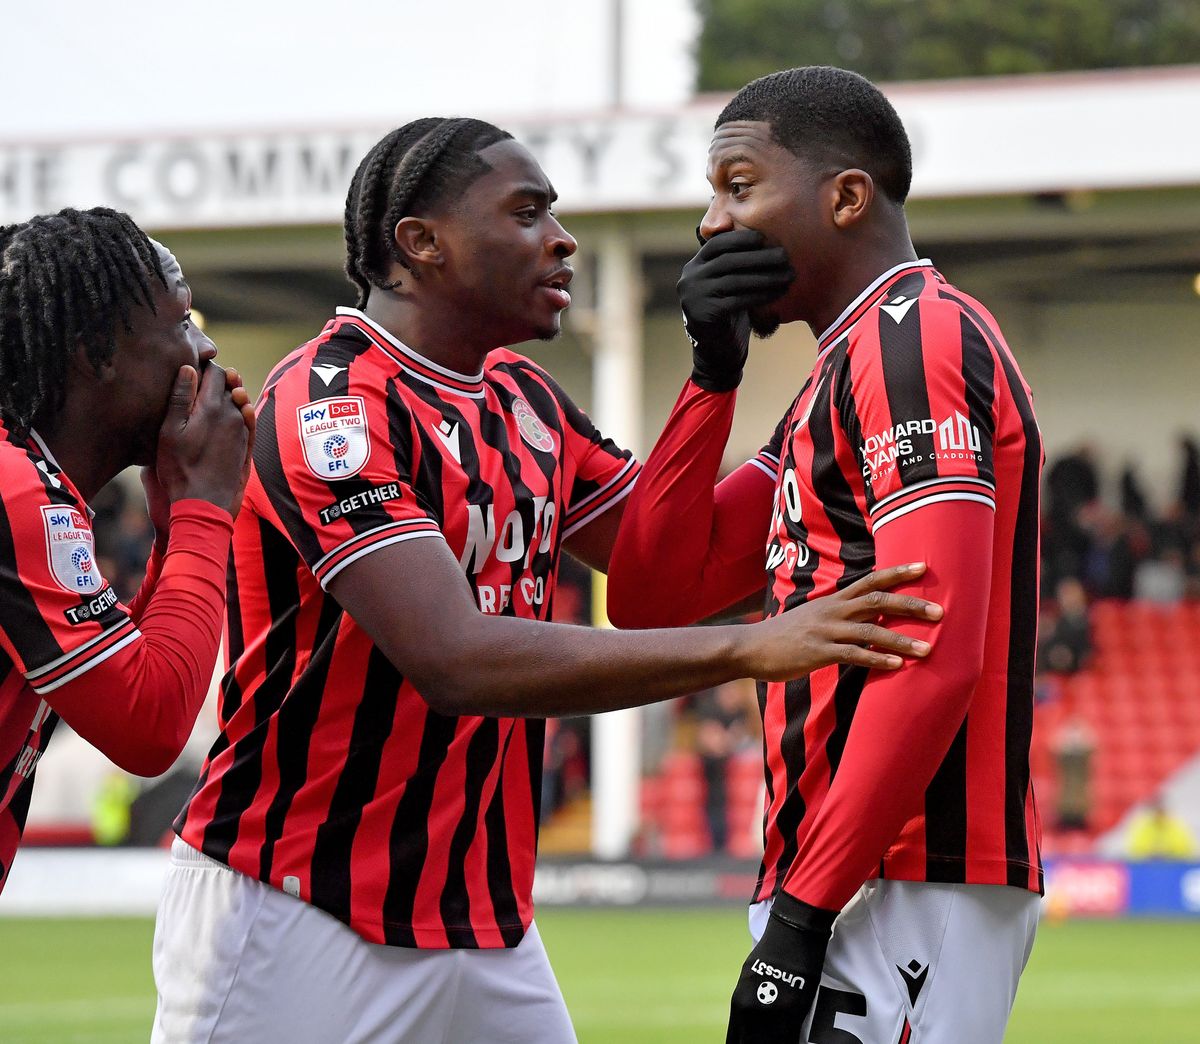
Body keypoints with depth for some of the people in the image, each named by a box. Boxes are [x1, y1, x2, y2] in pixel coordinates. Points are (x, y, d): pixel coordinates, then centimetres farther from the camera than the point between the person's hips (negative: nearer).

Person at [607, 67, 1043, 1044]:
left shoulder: (913, 339, -9)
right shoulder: (839, 380, 23)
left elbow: (933, 656, -20)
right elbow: (650, 597, 17)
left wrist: (803, 912, -23)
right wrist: (712, 376, 7)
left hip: (911, 895, -10)